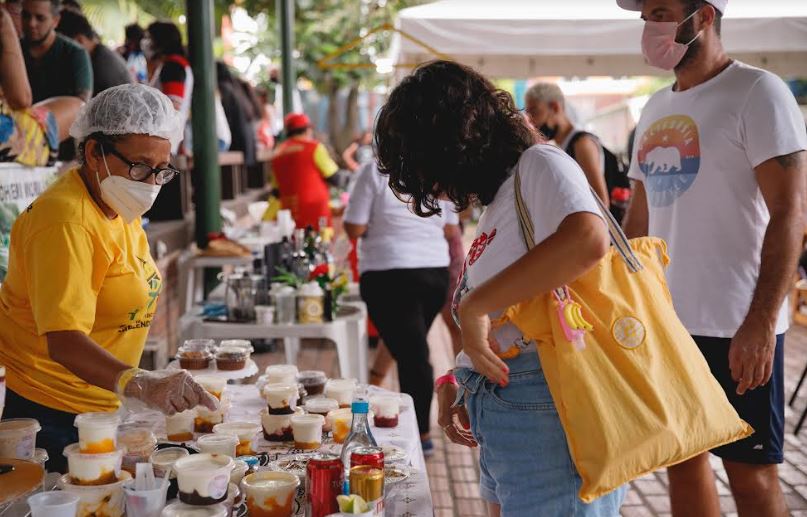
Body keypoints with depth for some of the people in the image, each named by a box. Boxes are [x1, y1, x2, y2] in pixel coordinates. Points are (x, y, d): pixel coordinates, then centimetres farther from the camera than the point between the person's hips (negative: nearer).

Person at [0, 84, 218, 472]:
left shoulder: (118, 209, 8)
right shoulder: (65, 221, -22)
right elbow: (64, 341, -33)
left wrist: (154, 385, 6)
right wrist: (139, 384, -46)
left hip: (103, 407, 9)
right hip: (55, 420, -9)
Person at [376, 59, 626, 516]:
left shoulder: (539, 165, -9)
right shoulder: (498, 201, 17)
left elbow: (586, 241, -31)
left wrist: (472, 306, -24)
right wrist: (458, 385, 5)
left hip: (545, 415, -9)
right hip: (501, 423, 9)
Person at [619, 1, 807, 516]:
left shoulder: (757, 92, -8)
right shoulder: (656, 107, 14)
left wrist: (762, 320, -22)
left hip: (735, 327, -7)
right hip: (664, 321, 7)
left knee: (750, 472, 2)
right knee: (682, 459, 13)